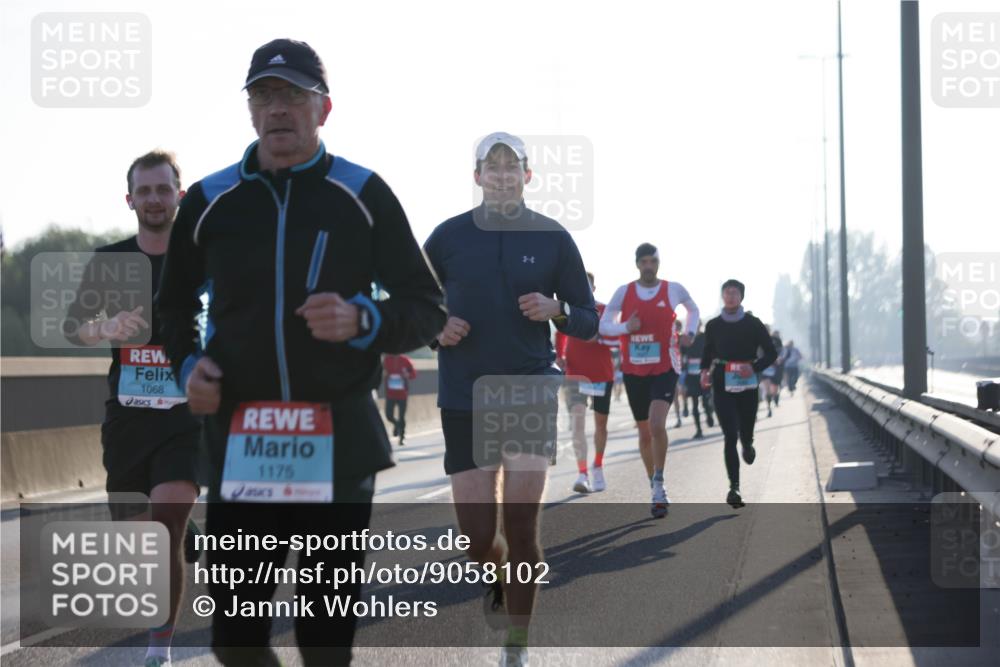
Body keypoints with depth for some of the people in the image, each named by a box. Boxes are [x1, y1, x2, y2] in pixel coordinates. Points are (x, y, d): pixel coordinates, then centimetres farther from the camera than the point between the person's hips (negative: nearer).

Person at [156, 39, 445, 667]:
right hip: (240, 442, 2)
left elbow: (428, 307, 3)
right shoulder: (209, 199, 7)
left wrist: (362, 320, -16)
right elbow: (174, 302, 22)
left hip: (341, 441, -2)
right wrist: (187, 363, 3)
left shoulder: (364, 194, 0)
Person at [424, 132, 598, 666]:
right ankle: (497, 578, 38)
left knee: (521, 528, -9)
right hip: (464, 397, 1)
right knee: (478, 537, 0)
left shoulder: (553, 239, 2)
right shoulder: (448, 237, 2)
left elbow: (588, 323, 7)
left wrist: (556, 310, -13)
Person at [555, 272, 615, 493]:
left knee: (601, 422, 11)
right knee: (577, 421, -15)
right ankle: (582, 474, -21)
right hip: (575, 374, 0)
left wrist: (598, 338, -21)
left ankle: (598, 468, 31)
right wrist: (559, 355, 2)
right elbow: (560, 336, 18)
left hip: (602, 374, 0)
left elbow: (617, 339, -4)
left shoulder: (605, 311, 0)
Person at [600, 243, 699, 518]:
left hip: (664, 370, -2)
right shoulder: (624, 292, 2)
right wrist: (626, 327, -12)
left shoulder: (673, 290, 0)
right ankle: (655, 487, 26)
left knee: (657, 425, -23)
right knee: (644, 432, 10)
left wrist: (689, 333, 3)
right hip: (633, 371, 2)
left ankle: (659, 483, -11)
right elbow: (604, 325, 6)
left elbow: (693, 309, 21)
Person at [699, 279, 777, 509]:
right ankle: (734, 487, -12)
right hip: (722, 385, 0)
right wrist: (705, 371, -1)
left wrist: (754, 367, -15)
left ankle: (748, 444, 49)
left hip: (747, 384, 0)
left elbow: (771, 353, 2)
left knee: (745, 432, 9)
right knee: (730, 436, -11)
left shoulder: (752, 324, 0)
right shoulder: (713, 325, 4)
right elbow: (708, 352, 18)